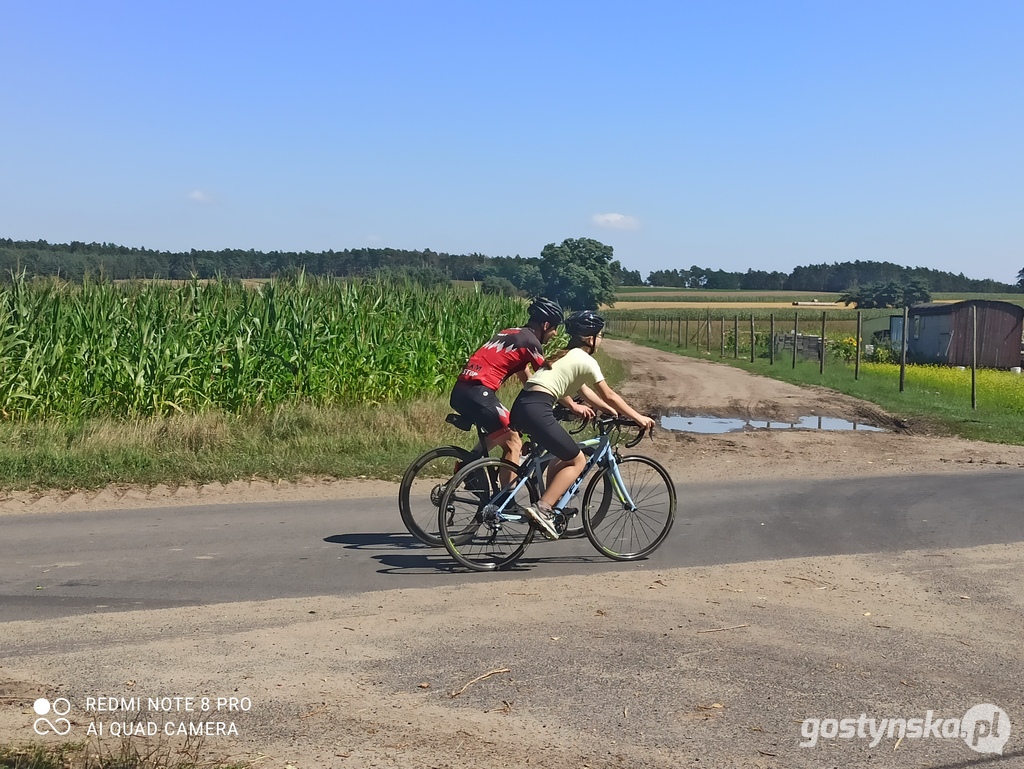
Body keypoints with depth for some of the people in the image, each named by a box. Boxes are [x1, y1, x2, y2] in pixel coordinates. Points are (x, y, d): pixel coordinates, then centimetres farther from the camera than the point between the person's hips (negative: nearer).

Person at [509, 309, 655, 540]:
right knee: (578, 460, 3)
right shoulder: (586, 360, -2)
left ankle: (548, 508, 21)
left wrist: (610, 410, 35)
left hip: (522, 407, 9)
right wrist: (639, 418, 11)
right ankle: (542, 508, -6)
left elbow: (584, 390, 34)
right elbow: (609, 396, 3)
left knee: (564, 456, 23)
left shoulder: (568, 356, 25)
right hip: (537, 410, -9)